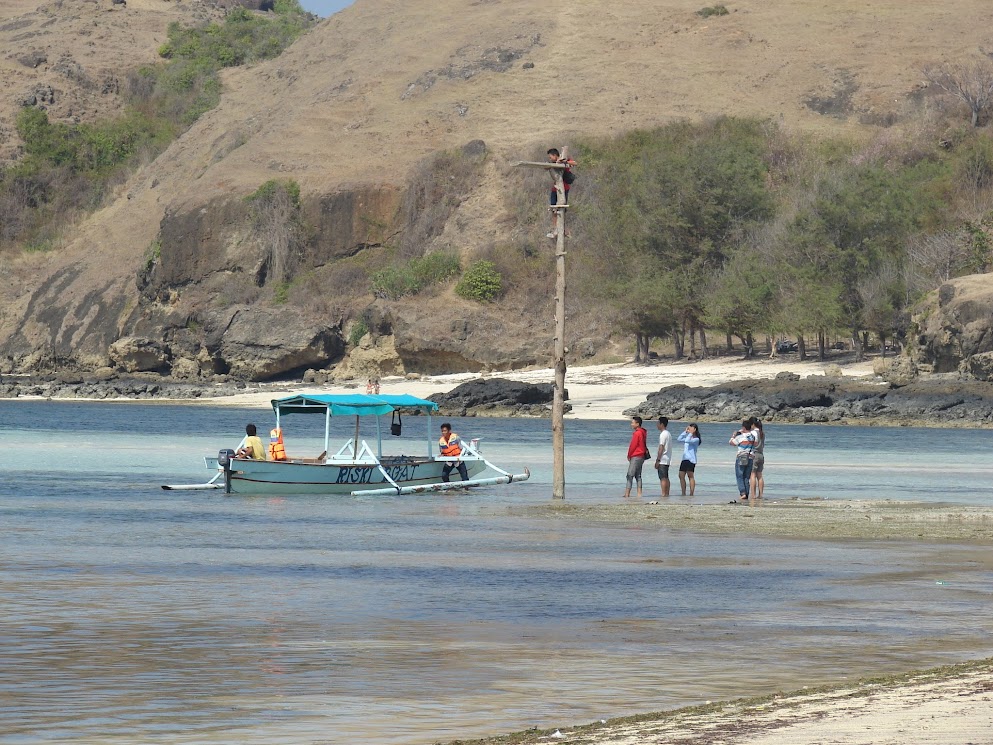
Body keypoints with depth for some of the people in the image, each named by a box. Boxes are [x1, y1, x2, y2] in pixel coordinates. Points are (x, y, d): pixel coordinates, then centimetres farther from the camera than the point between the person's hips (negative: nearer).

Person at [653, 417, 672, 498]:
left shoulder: (663, 434, -14)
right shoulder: (668, 433, 14)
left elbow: (661, 448, -17)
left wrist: (657, 460, -16)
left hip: (662, 460, -9)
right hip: (667, 460, 9)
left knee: (663, 478, -9)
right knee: (666, 478, 11)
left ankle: (663, 494, -12)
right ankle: (667, 494, 12)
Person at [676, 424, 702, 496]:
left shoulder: (696, 439, -5)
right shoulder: (688, 437, 19)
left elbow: (687, 440, -20)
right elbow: (679, 439, 14)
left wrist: (691, 433, -8)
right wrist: (685, 432, 11)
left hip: (691, 460, -8)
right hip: (684, 459, 8)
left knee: (690, 476, -7)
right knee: (681, 476, 4)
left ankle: (691, 493, -6)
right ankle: (683, 493, 9)